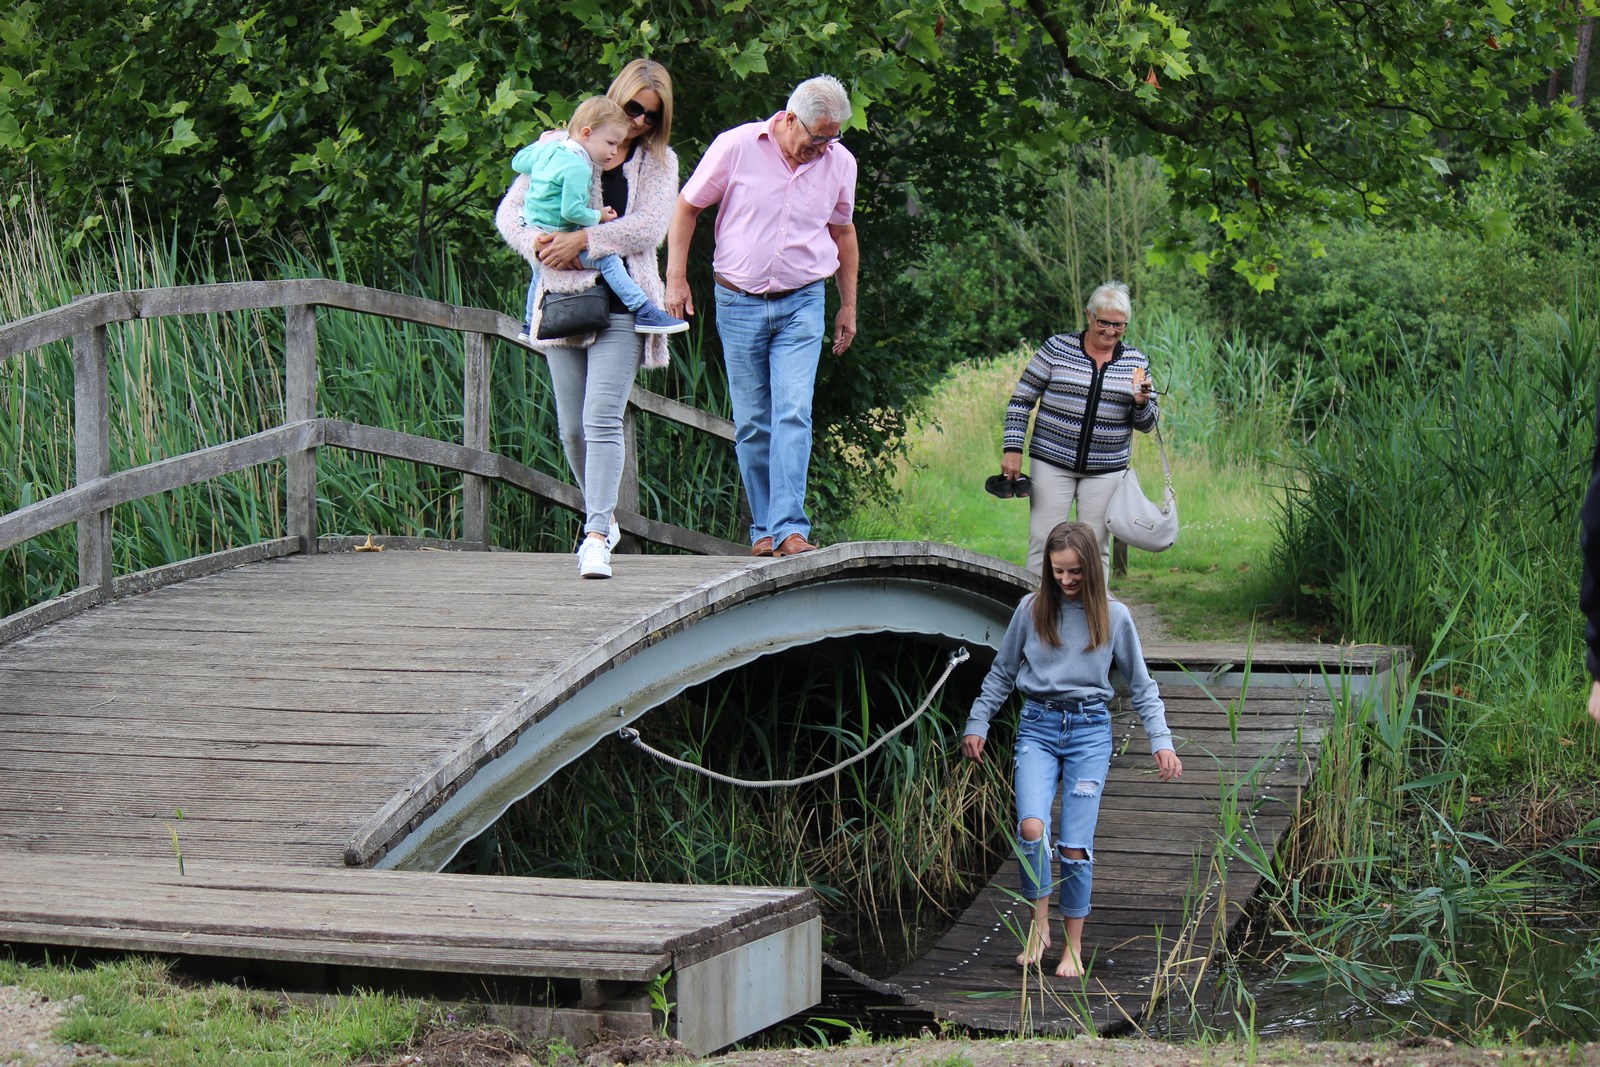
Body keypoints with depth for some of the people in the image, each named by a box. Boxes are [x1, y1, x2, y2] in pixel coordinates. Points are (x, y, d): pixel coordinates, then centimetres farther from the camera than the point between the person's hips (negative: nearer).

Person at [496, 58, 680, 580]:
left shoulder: (658, 162, 8)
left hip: (621, 306, -2)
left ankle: (596, 537, -20)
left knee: (602, 420, -16)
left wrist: (583, 240, -15)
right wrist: (536, 242, -11)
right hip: (563, 301, 2)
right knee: (572, 429, 7)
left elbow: (648, 228, -6)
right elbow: (508, 211, 9)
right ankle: (603, 517, 27)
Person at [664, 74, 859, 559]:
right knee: (751, 424, 4)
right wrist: (676, 277, -2)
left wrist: (849, 305, 21)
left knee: (793, 415, -13)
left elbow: (842, 232, 18)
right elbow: (687, 207, 3)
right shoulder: (736, 147, -8)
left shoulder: (840, 163, 2)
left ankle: (789, 530, -18)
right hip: (738, 304, -1)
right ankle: (763, 528, 14)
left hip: (801, 305, 1)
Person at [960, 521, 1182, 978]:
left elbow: (1141, 685, 9)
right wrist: (977, 725, 13)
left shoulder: (1113, 616, 2)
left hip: (1090, 729, 0)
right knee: (1032, 827, -21)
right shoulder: (1032, 610, 3)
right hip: (1038, 725, 1)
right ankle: (1038, 924, -2)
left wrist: (1161, 742, 3)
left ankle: (1074, 946, 8)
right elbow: (1001, 673, 15)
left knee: (1076, 845, -5)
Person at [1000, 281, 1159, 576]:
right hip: (1052, 462, -2)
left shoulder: (1136, 362, 6)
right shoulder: (1057, 348, -1)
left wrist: (1141, 403, -13)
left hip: (1106, 470, 2)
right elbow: (1021, 400, 2)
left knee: (1097, 549, 3)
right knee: (1043, 543, -4)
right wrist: (1012, 448, -6)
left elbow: (1147, 424, 10)